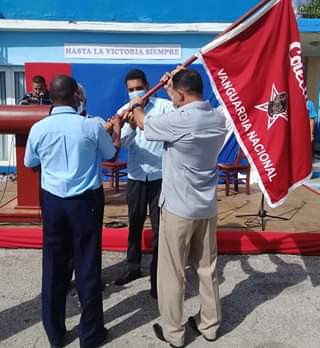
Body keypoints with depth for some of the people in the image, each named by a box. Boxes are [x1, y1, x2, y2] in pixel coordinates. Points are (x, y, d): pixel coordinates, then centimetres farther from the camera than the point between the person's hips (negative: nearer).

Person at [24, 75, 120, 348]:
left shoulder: (38, 128, -4)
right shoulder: (92, 126, -10)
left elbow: (30, 164, 12)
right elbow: (111, 154, 8)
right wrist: (115, 129, 25)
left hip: (52, 201, 3)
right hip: (86, 200, -2)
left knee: (54, 266, 13)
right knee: (88, 266, 8)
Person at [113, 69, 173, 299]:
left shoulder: (164, 106, -5)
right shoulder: (124, 112, 4)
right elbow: (123, 142, -11)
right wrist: (131, 124, -31)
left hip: (160, 176, -3)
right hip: (135, 176, 4)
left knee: (160, 227, 1)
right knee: (134, 224, 16)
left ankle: (158, 276, 15)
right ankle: (133, 267, 35)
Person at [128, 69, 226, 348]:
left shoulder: (176, 121, -20)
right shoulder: (218, 118, -1)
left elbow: (143, 123, 0)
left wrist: (137, 106, 22)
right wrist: (173, 87, 28)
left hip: (178, 208, -6)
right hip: (208, 207, 7)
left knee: (172, 272, 9)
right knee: (207, 268, 18)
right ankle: (210, 324, 34)